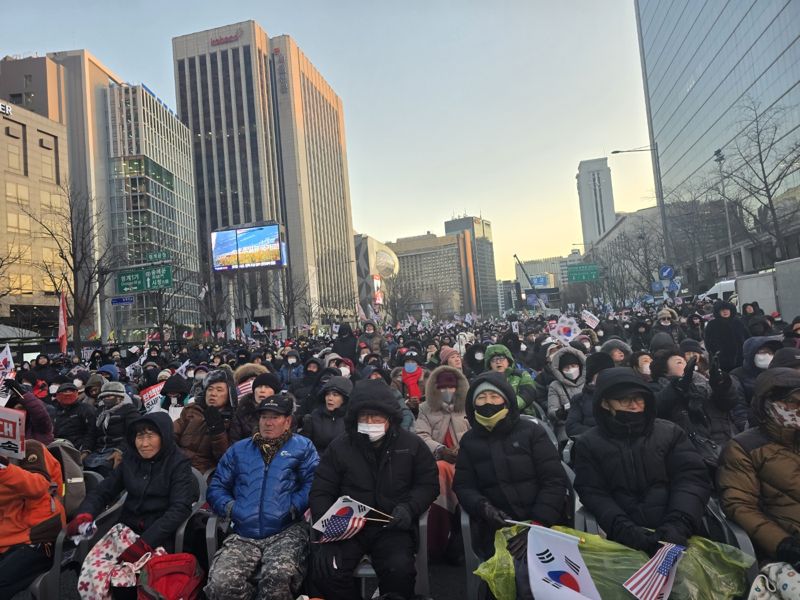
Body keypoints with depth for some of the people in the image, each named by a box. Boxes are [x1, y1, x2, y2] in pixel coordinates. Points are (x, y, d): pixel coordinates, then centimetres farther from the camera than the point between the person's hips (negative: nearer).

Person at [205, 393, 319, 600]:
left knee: (279, 576, -33)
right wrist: (230, 507, -1)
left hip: (287, 531, -2)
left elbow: (314, 483, -1)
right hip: (243, 535, 3)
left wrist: (293, 507, -14)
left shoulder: (302, 447, 12)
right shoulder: (238, 449, 22)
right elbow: (216, 487, 18)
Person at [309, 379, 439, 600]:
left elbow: (428, 485, 9)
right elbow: (320, 492, 6)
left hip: (393, 526, -1)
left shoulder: (412, 445, 4)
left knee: (399, 570, -30)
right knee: (325, 570, -24)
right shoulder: (339, 447, 4)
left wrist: (409, 508, -10)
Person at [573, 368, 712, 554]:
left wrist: (678, 525, -14)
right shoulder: (589, 443, 6)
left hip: (675, 536, 1)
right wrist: (625, 529, -16)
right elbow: (593, 494, 0)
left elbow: (692, 478, 1)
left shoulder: (670, 432, 10)